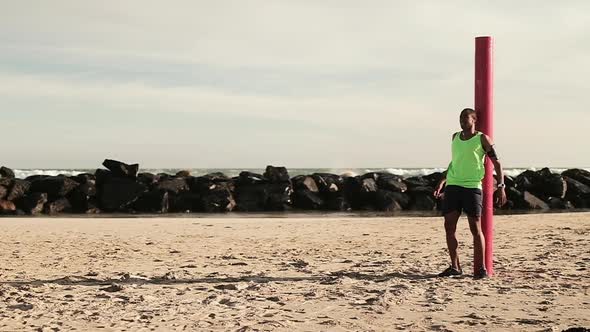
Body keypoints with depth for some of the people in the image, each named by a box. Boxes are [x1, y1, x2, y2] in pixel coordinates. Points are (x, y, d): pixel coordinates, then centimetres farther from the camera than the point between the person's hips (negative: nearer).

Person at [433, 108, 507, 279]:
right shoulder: (455, 137, 16)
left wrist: (501, 186, -10)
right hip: (452, 186, 5)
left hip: (472, 187, -5)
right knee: (449, 226, 1)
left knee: (475, 228, -4)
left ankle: (482, 268, 4)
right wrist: (442, 181, 25)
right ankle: (455, 266, 10)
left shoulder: (482, 139, 0)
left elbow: (496, 162, -1)